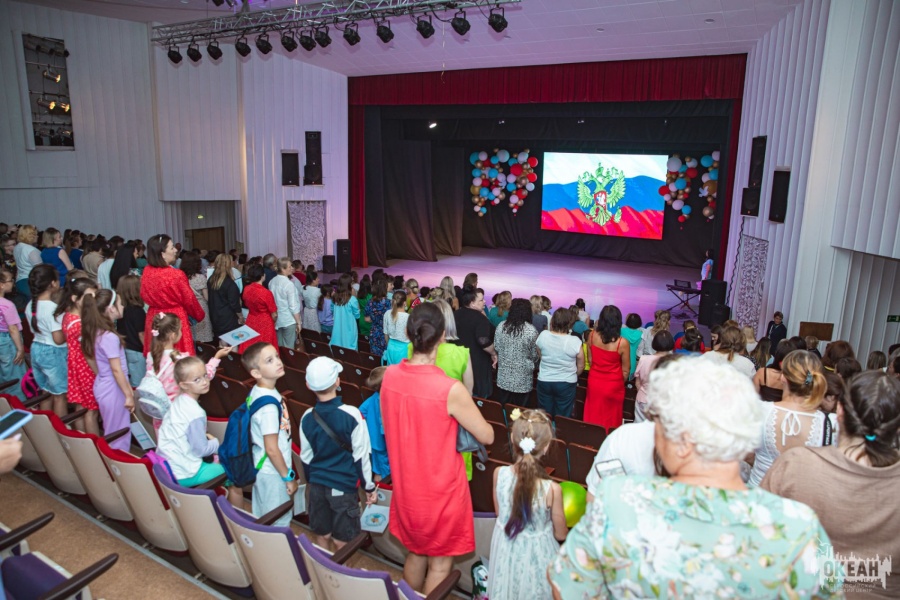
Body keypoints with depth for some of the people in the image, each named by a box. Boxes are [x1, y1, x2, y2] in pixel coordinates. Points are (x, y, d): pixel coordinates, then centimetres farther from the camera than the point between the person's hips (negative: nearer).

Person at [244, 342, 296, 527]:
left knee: (263, 518, 24)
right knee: (278, 522, 9)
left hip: (261, 467, 8)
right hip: (273, 472, -8)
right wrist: (288, 477, -13)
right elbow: (272, 450, -24)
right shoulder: (269, 406, -29)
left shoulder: (256, 392, -1)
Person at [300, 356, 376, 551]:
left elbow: (305, 457, 4)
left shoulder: (307, 418, -6)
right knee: (342, 542, 9)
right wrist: (369, 486, 0)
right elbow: (361, 456, -12)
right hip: (344, 487, -3)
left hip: (317, 485, 4)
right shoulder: (351, 415, -18)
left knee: (322, 536, 19)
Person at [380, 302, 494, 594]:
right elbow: (487, 437, -16)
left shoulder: (390, 376, -11)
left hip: (406, 484, 5)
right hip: (440, 489, -5)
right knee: (439, 563, 18)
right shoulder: (450, 389, -28)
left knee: (415, 553, 27)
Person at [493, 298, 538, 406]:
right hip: (522, 379, -3)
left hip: (503, 376, 4)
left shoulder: (501, 326, -3)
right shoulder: (531, 330, -14)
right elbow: (535, 355, -5)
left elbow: (496, 348, 5)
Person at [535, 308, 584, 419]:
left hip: (544, 382, 2)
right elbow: (580, 366, -4)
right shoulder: (575, 342, -18)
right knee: (563, 418, 11)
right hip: (566, 384, -2)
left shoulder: (543, 335, -12)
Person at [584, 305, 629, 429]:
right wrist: (621, 383, 9)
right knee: (610, 420, 15)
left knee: (593, 417, 18)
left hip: (594, 382, 3)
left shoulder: (592, 336, -13)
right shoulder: (622, 343, -21)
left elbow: (590, 360, 0)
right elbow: (625, 370, -10)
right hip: (613, 386, -2)